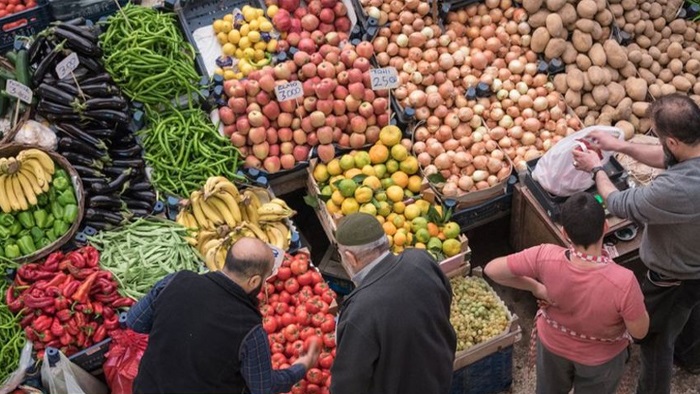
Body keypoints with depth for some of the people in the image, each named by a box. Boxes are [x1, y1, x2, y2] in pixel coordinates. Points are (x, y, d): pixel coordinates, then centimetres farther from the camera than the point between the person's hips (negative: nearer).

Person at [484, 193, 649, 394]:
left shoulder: (546, 257, -35)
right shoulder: (622, 281, -40)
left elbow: (491, 270, -24)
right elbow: (640, 331, -23)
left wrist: (536, 288, -14)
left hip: (552, 344, 1)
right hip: (601, 357, -1)